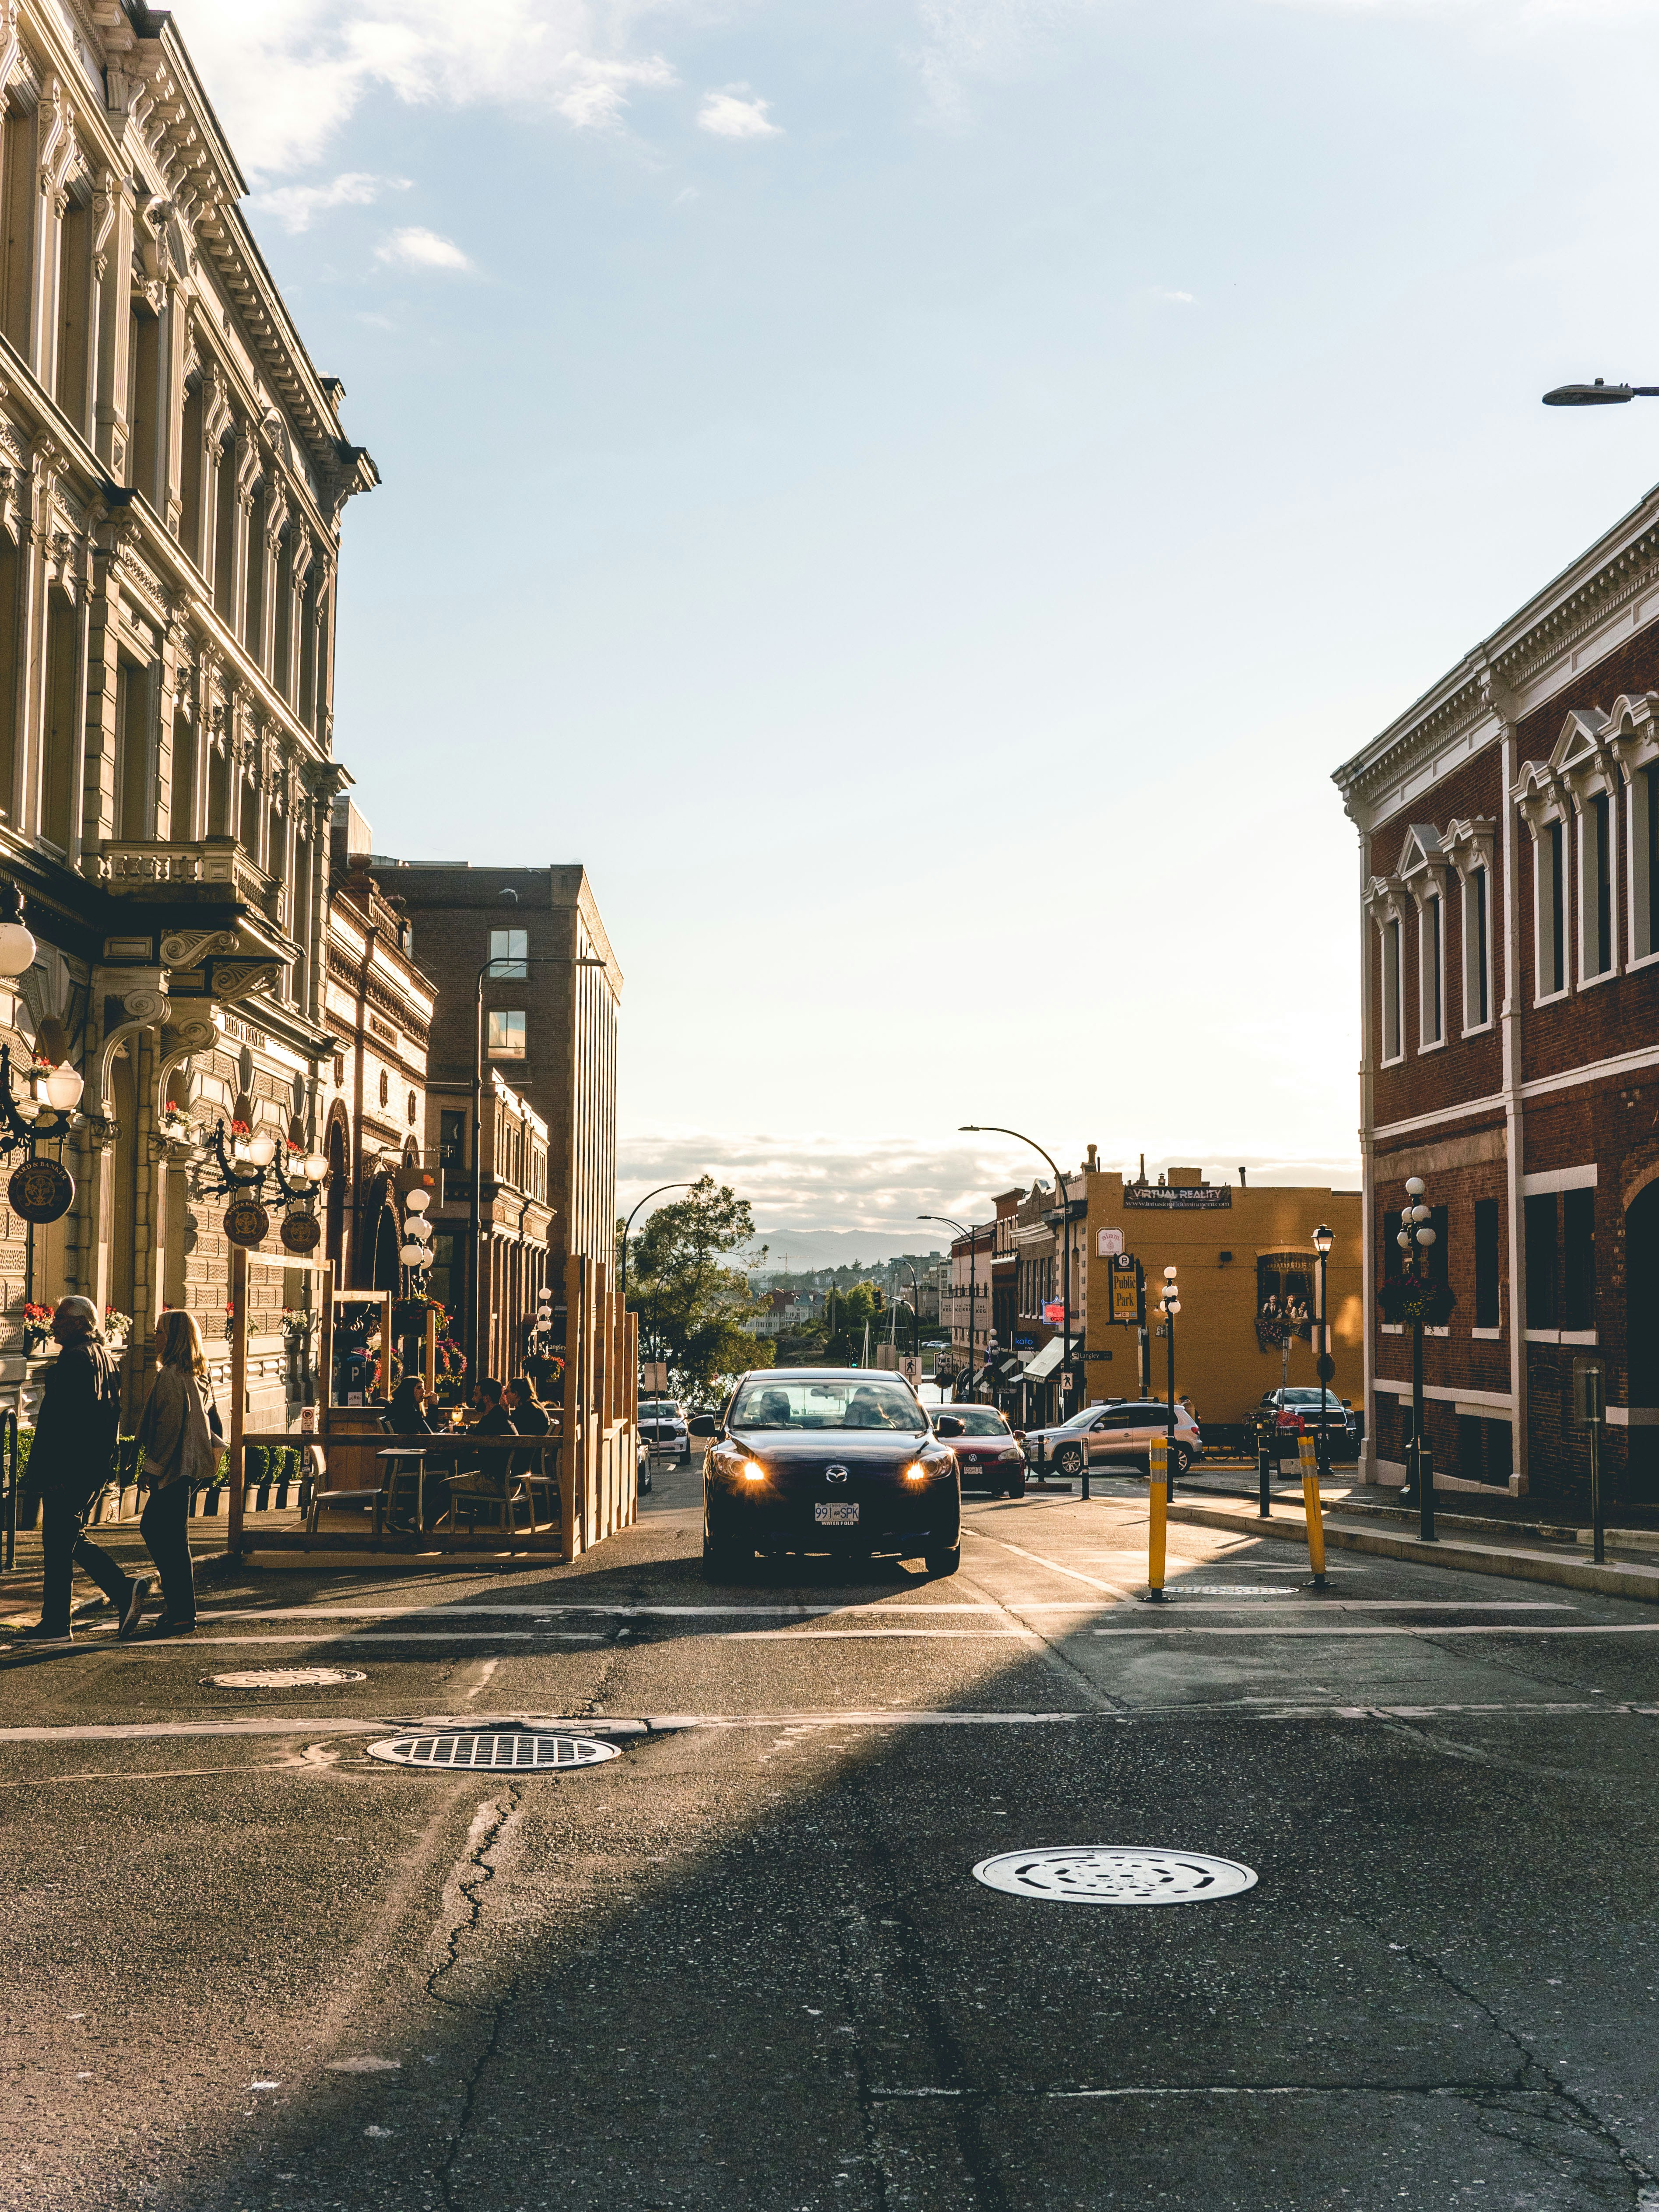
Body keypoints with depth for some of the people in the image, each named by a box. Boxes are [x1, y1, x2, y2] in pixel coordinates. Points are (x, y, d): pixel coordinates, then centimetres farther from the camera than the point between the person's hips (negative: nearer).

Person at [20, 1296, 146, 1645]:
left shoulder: (74, 1359, -14)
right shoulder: (105, 1357, 15)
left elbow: (58, 1418, -19)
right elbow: (114, 1413, 18)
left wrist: (46, 1469, -19)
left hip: (68, 1468, -10)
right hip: (97, 1467, 10)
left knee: (59, 1543, -2)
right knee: (71, 1540, 17)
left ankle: (55, 1625, 3)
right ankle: (125, 1590, 7)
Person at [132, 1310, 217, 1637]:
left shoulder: (171, 1377, -17)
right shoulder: (190, 1375, 13)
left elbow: (170, 1426, -20)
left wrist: (155, 1466, -13)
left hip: (172, 1469, -10)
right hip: (184, 1466, 10)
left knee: (172, 1541, -4)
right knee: (152, 1528, 18)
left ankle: (182, 1616, -1)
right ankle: (176, 1600, 23)